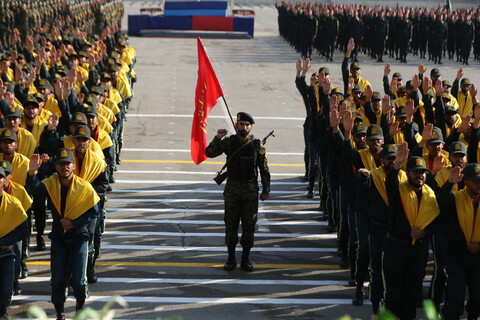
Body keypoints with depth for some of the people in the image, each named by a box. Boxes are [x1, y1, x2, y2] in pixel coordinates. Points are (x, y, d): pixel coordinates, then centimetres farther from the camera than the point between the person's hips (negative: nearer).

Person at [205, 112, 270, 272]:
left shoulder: (257, 145, -2)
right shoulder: (228, 142, -1)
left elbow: (264, 169, 4)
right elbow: (210, 153, -11)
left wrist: (266, 190, 3)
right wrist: (217, 138, -25)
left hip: (251, 191, 0)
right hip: (232, 190, 0)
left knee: (249, 225, 4)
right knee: (231, 224, 4)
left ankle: (245, 259, 15)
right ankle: (231, 258, 15)